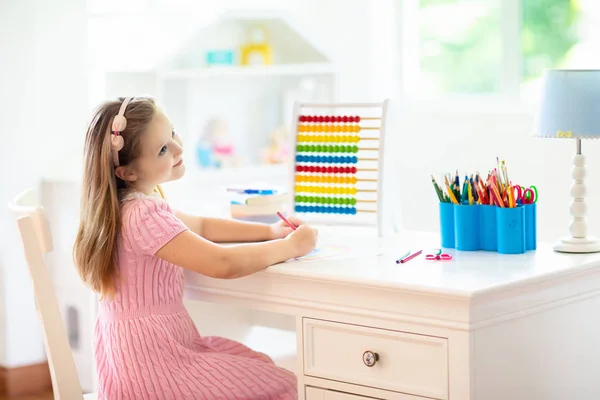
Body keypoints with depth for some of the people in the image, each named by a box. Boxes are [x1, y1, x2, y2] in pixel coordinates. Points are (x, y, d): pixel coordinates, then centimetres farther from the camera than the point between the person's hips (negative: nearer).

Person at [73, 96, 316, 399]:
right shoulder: (143, 215, -24)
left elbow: (200, 227, 21)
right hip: (151, 359, -10)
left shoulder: (136, 202, 7)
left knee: (261, 365, 18)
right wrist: (290, 246, -13)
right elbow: (224, 264, -29)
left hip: (146, 344, 10)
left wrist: (271, 232, 10)